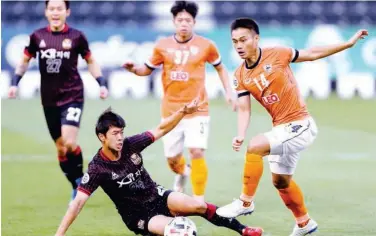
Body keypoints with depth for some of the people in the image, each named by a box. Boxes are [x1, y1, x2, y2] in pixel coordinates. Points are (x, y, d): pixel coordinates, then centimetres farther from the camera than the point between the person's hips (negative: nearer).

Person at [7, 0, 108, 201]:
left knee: (69, 142, -20)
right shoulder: (37, 36, 2)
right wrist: (14, 83, 5)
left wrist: (101, 84, 0)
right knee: (60, 147, 6)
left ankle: (80, 178, 3)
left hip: (72, 96, -3)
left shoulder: (76, 37, -3)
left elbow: (90, 61, 10)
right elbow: (25, 60, 16)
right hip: (49, 100, 3)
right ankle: (77, 188, 19)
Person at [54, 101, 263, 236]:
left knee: (198, 205, -18)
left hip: (157, 197, 4)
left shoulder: (130, 145, -10)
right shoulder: (97, 168, -21)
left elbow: (160, 130, 0)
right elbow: (78, 203, -25)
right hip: (138, 216, -4)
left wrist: (183, 111, -14)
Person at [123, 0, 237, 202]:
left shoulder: (205, 45, -2)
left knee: (197, 152, -18)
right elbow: (148, 69, 10)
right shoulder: (162, 46, -1)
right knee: (172, 158, 7)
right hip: (171, 110, 2)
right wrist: (133, 69, -11)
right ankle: (183, 172, 45)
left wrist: (228, 92, 6)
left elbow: (220, 68, 14)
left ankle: (199, 199, -4)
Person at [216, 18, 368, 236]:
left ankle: (246, 202, -14)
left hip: (300, 125, -7)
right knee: (281, 181, 20)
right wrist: (240, 136, -19)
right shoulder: (240, 76, 1)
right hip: (281, 129, 7)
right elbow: (244, 109, -1)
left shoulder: (277, 55, -12)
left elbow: (312, 54, -2)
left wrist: (349, 43, -3)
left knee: (255, 147, -26)